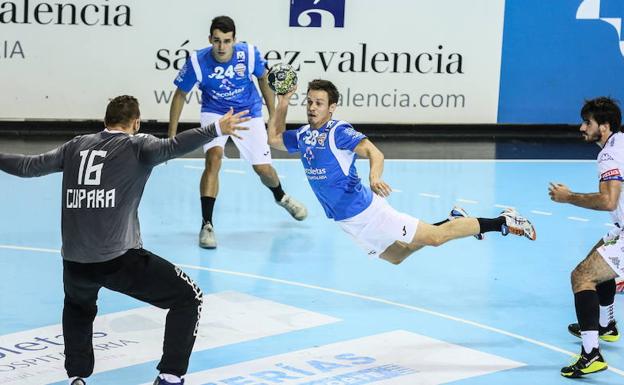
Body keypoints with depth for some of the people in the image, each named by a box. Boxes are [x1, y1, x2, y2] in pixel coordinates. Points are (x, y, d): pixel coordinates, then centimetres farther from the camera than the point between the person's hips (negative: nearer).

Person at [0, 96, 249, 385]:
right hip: (118, 260, -5)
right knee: (189, 299, 9)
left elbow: (29, 166, 21)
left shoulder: (77, 146, 15)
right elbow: (170, 147, -19)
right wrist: (216, 130, -26)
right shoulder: (136, 146, 1)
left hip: (74, 262, 5)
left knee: (78, 307, 38)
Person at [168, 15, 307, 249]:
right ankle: (206, 225, -22)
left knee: (263, 169, 3)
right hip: (214, 113, -1)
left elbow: (265, 80, -3)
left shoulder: (250, 55, -25)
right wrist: (171, 136, -9)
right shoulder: (197, 62, -27)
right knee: (214, 157, -27)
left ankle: (281, 197, 41)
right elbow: (180, 95, -10)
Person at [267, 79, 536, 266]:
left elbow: (374, 153, -27)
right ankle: (452, 220, 32)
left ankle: (503, 222, 5)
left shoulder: (338, 131, -14)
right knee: (395, 257, 16)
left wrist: (375, 177, -48)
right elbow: (274, 138, 26)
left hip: (363, 209, -8)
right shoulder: (303, 136, 8)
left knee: (434, 237, -6)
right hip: (345, 221, 8)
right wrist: (282, 103, 14)